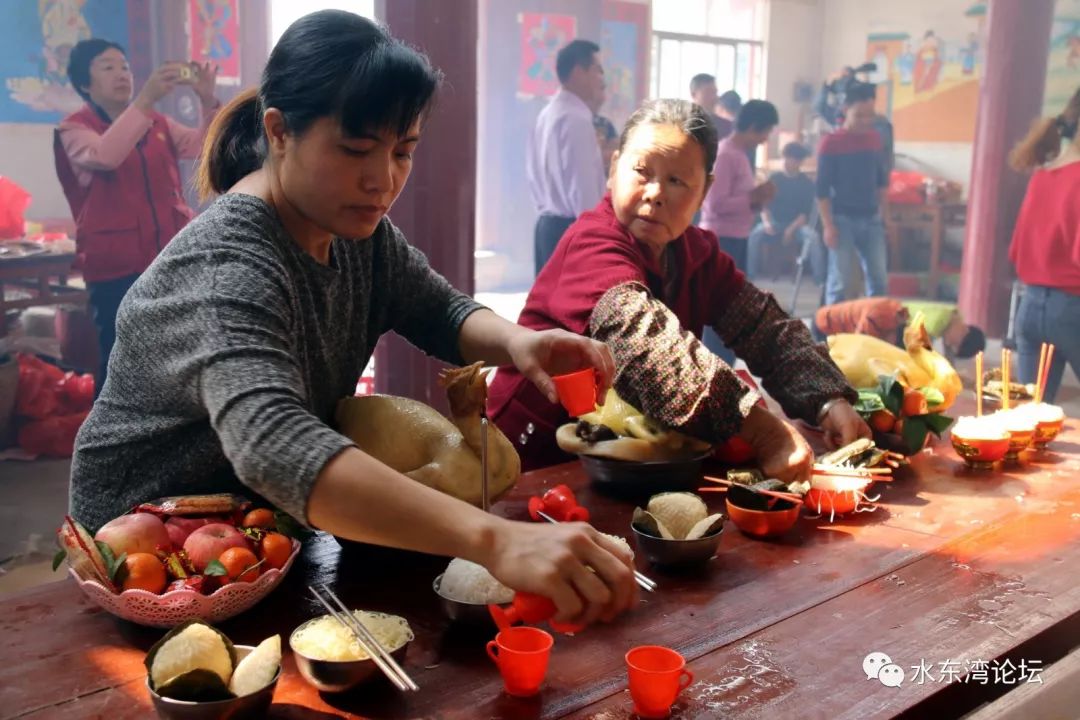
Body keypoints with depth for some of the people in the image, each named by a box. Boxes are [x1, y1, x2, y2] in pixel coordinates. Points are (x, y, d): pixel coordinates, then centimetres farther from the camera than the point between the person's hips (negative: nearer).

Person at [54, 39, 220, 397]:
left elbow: (203, 146, 3)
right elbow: (104, 156, -23)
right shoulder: (75, 129, -2)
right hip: (117, 266, -5)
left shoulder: (157, 123, 15)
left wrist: (208, 101, -14)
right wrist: (145, 98, -30)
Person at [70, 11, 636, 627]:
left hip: (270, 513, 8)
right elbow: (271, 444, -47)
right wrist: (495, 540, -58)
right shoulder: (227, 265, -31)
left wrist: (516, 341, -24)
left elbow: (442, 311, 2)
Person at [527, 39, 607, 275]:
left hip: (548, 225, 10)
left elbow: (535, 177, 16)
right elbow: (583, 190, -20)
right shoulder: (576, 119, -16)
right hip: (572, 229, -10)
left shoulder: (548, 115, 14)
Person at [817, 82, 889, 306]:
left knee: (879, 278, 9)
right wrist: (828, 226, -14)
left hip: (871, 219, 5)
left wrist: (882, 211, 13)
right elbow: (822, 189, -10)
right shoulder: (830, 142, -9)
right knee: (840, 281, -2)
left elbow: (881, 180, 17)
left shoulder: (875, 138, 7)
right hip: (843, 220, -5)